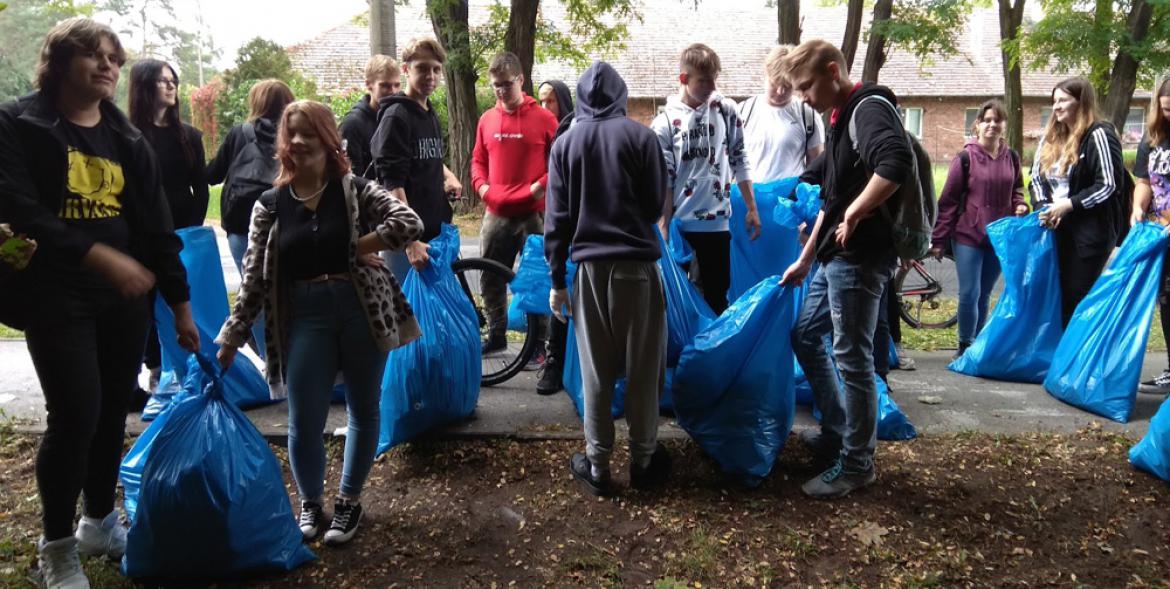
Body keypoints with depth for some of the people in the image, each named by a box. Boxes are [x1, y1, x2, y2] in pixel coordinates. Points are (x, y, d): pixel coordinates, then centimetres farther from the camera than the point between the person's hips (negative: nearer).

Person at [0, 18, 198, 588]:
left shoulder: (126, 138, 11)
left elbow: (157, 223, 10)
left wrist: (180, 304, 9)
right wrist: (99, 256, -24)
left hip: (126, 296, 5)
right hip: (56, 297, -4)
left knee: (113, 412, 10)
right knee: (75, 413, -9)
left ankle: (100, 521, 30)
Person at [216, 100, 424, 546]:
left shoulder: (355, 191, -1)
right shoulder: (270, 206, 4)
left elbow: (410, 223, -15)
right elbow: (254, 279, 3)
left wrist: (358, 247, -13)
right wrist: (230, 338, -1)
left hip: (361, 309, -1)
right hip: (305, 316, 1)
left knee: (363, 410, 11)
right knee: (303, 422, 0)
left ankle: (349, 500, 30)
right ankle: (310, 504, 26)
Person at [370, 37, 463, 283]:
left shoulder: (431, 115, 14)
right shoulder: (396, 116, -11)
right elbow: (393, 184, -19)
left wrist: (449, 176, 11)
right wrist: (410, 241, -27)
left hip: (435, 232, 8)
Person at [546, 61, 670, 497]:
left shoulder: (565, 144, 4)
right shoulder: (641, 137, -3)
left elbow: (556, 218, 3)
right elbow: (656, 204, 2)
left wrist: (557, 280, 8)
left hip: (590, 266, 2)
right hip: (637, 264, -2)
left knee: (596, 370, 10)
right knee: (643, 366, 9)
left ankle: (597, 465, 16)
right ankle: (643, 460, 20)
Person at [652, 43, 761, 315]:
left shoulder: (726, 109, 3)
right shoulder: (664, 123, -4)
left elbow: (739, 161, 9)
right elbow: (663, 181, -3)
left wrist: (752, 208, 7)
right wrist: (663, 230, -5)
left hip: (717, 222, 2)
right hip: (679, 226, -2)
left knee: (717, 296, 8)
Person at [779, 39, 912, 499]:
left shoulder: (869, 108, -13)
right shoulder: (842, 119, 17)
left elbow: (896, 163, -35)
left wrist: (855, 215, -23)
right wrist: (804, 260, 24)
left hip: (860, 259, -10)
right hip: (836, 259, 10)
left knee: (852, 358, -1)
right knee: (805, 337, 20)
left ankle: (857, 464, 14)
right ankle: (835, 433, 32)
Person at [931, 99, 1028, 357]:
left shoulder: (1011, 157, 6)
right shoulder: (965, 157, -6)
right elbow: (948, 200, -5)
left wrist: (1019, 205, -1)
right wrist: (939, 240, -5)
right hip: (968, 236, -4)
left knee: (984, 295, 11)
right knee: (969, 294, -6)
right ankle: (965, 346, 10)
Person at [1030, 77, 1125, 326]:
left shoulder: (1098, 135, -9)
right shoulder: (1051, 138, 13)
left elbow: (1108, 184, -14)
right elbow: (1037, 177, 14)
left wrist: (1069, 205, -19)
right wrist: (1044, 208, -3)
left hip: (1091, 230, -7)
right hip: (1056, 229, 7)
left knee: (1079, 299, -2)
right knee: (1058, 296, 10)